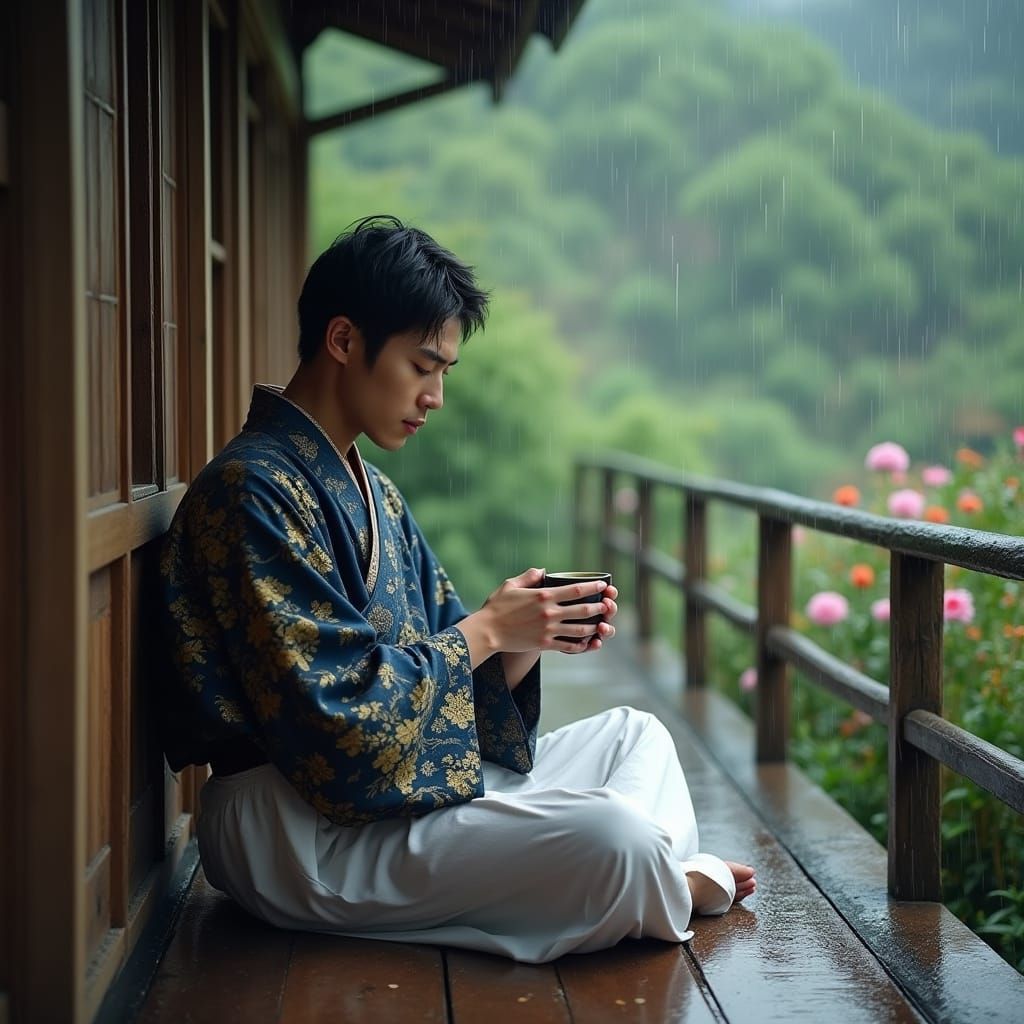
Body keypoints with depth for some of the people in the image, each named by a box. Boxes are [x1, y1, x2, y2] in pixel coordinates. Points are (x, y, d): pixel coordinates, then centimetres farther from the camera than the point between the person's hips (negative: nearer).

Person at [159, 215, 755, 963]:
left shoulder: (375, 496, 16)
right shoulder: (251, 490, -15)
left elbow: (458, 682, 14)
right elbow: (337, 712, -21)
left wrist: (530, 639, -6)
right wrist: (486, 629, -13)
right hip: (298, 824, -10)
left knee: (633, 735, 14)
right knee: (611, 836, -26)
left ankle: (660, 879, -11)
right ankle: (671, 885, 4)